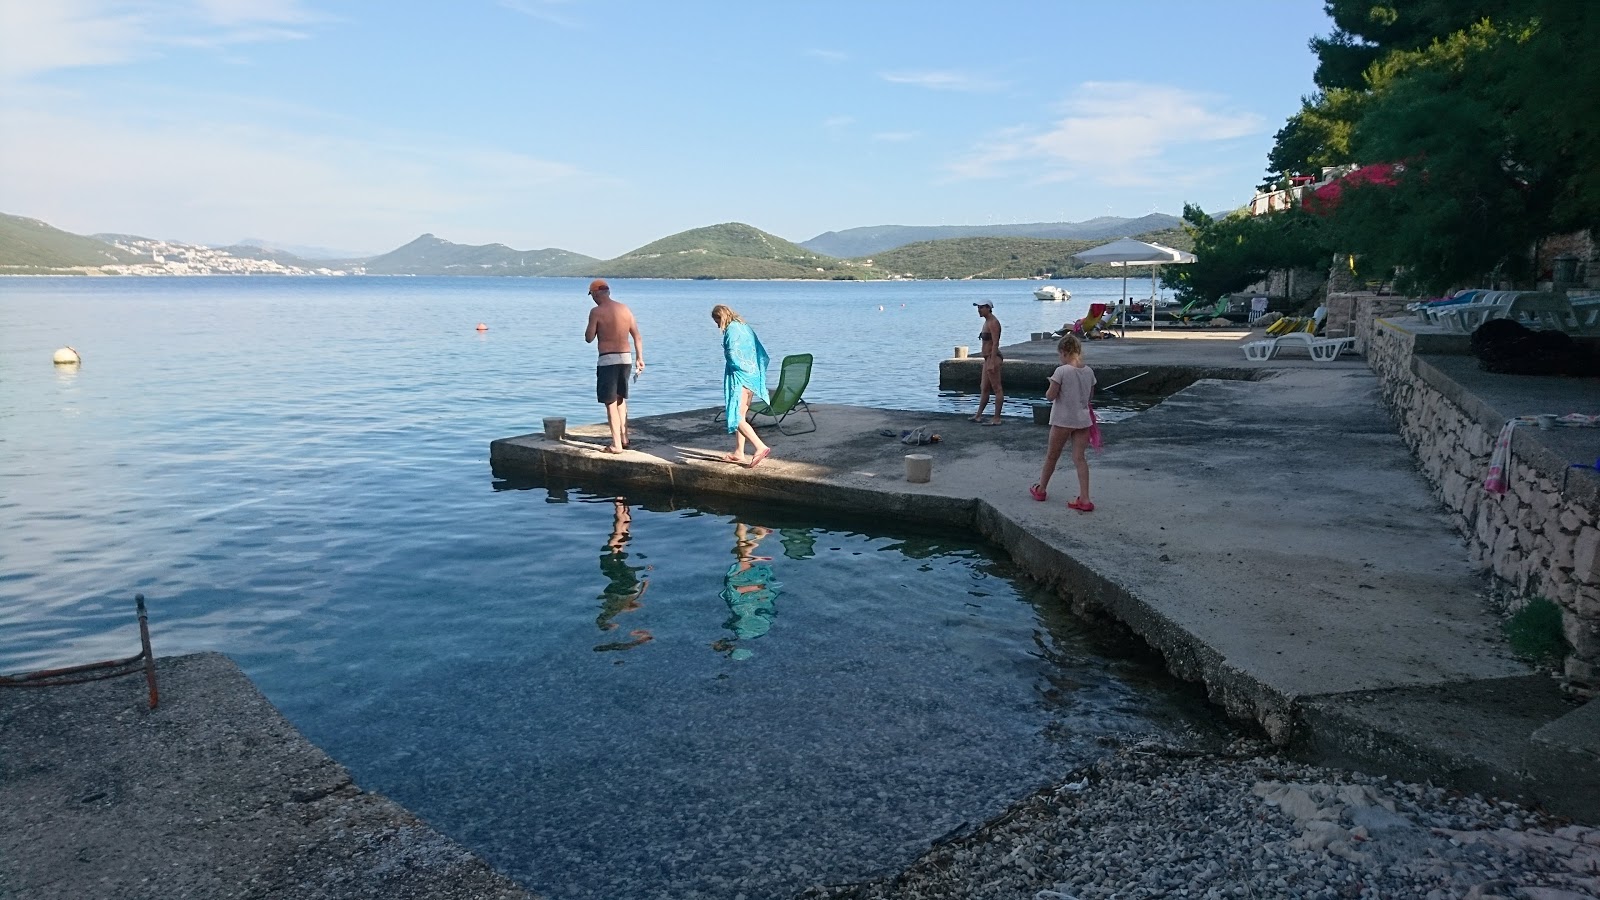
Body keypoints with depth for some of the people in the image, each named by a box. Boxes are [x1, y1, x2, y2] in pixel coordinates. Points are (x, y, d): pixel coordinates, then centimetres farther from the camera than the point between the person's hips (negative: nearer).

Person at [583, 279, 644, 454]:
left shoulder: (596, 312, -8)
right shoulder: (625, 309, 8)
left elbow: (589, 338, -5)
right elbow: (637, 337, 8)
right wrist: (640, 358, 13)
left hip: (608, 359, -6)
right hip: (626, 358, 6)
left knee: (610, 403, 0)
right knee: (620, 399, 22)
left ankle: (616, 444, -2)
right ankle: (624, 438, 26)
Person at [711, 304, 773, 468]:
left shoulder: (731, 329, -10)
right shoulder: (746, 327, 16)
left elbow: (732, 354, -20)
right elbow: (762, 353, 15)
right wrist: (755, 370, 12)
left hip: (739, 377, -9)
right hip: (752, 376, 9)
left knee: (735, 417, -9)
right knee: (740, 416, 16)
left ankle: (760, 447, -21)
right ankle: (739, 453, 21)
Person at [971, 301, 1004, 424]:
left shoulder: (993, 323, -13)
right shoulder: (987, 322, 18)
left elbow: (995, 343, -21)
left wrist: (992, 362, -26)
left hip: (993, 358, -11)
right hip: (987, 358, 11)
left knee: (997, 389, -6)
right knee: (984, 388, 16)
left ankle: (997, 419, -5)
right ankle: (978, 415, 25)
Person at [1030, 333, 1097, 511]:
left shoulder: (1062, 371, -16)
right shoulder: (1089, 371, 2)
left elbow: (1050, 396, -14)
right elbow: (1090, 395, 13)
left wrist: (1052, 386, 4)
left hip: (1063, 420, -4)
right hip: (1083, 419, 5)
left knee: (1052, 456, 13)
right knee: (1080, 458, 4)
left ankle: (1040, 489, 31)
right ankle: (1084, 499, -2)